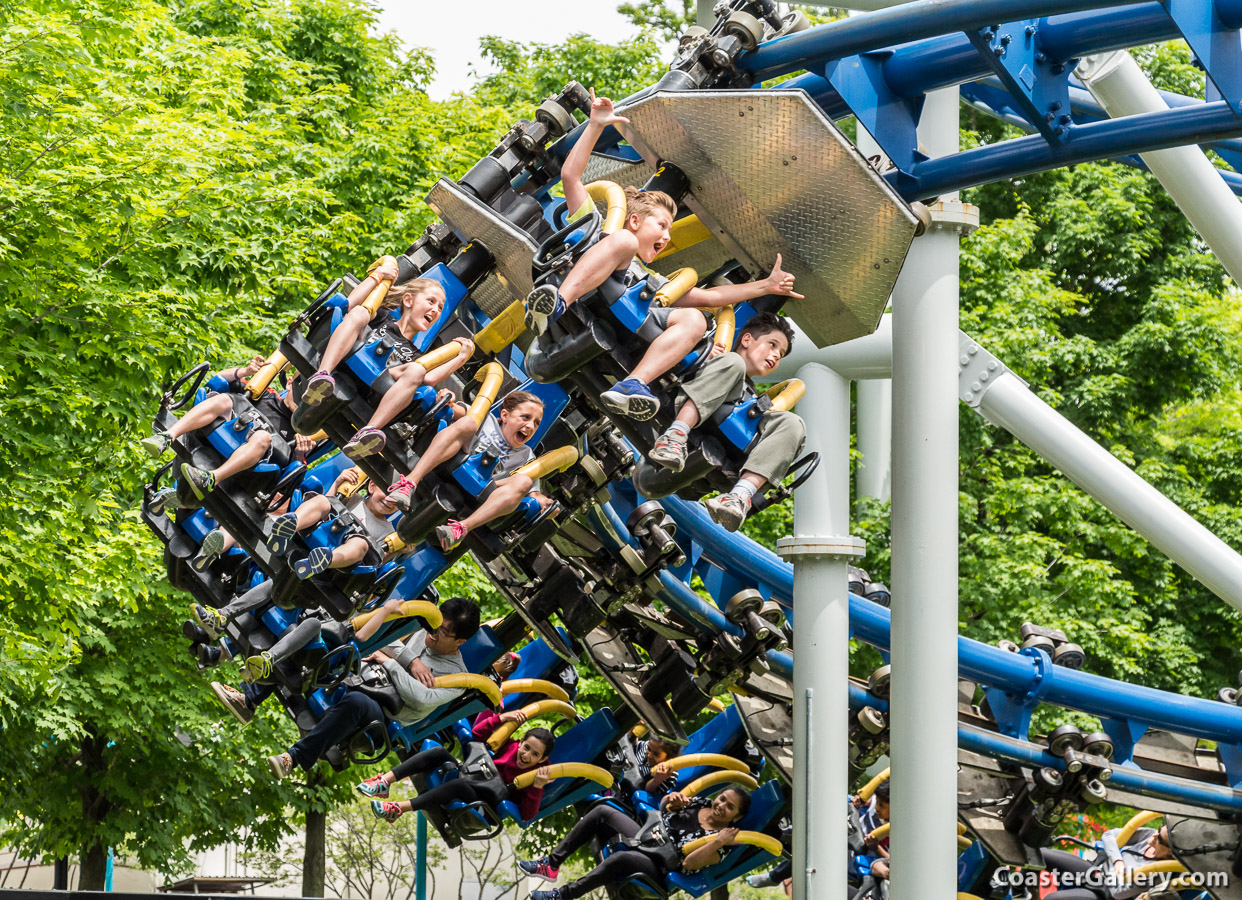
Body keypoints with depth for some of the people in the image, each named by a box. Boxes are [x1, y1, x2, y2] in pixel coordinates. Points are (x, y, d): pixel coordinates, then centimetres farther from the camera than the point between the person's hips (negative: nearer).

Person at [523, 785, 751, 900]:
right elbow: (663, 808, 18)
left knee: (621, 858, -38)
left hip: (658, 868, -8)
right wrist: (672, 799, -5)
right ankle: (552, 864, -8)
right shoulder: (701, 803, 6)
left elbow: (687, 864, -23)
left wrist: (718, 842, -33)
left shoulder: (721, 839, -13)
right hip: (644, 839, 8)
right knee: (602, 812, -7)